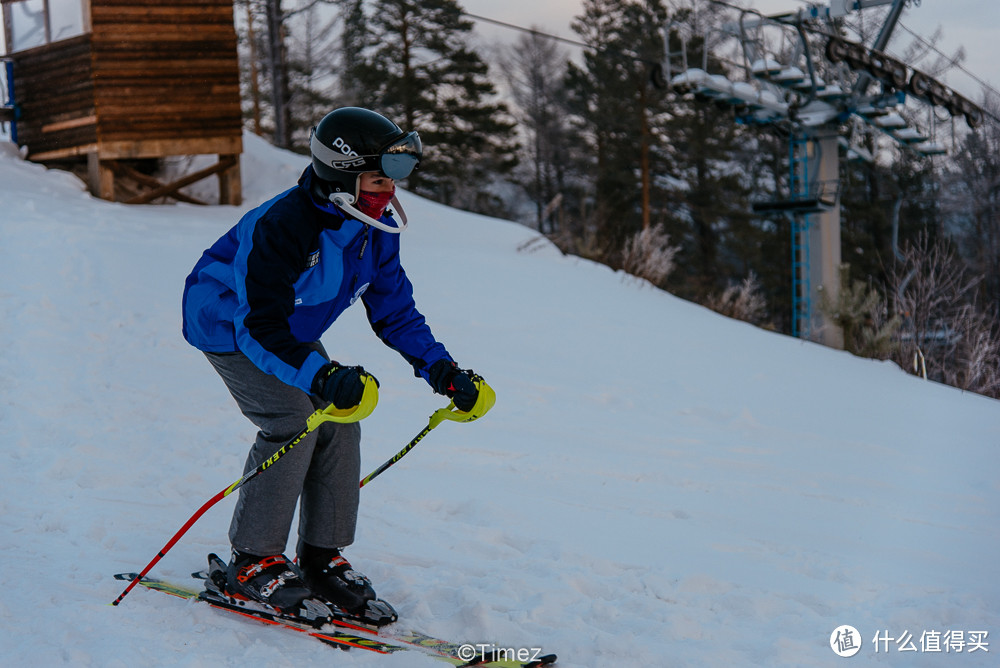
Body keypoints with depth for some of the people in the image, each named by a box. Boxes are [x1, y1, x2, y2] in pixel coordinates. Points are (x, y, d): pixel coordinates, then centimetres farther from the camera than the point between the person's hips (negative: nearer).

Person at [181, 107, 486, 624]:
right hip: (229, 325, -7)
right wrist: (321, 374, -54)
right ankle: (252, 563, -10)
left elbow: (395, 312, -4)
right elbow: (260, 326, -40)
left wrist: (441, 370, -16)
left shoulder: (377, 231, -13)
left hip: (293, 333, 7)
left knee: (340, 419, -7)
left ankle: (322, 560, 5)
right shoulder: (281, 227, -36)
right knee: (295, 419, -23)